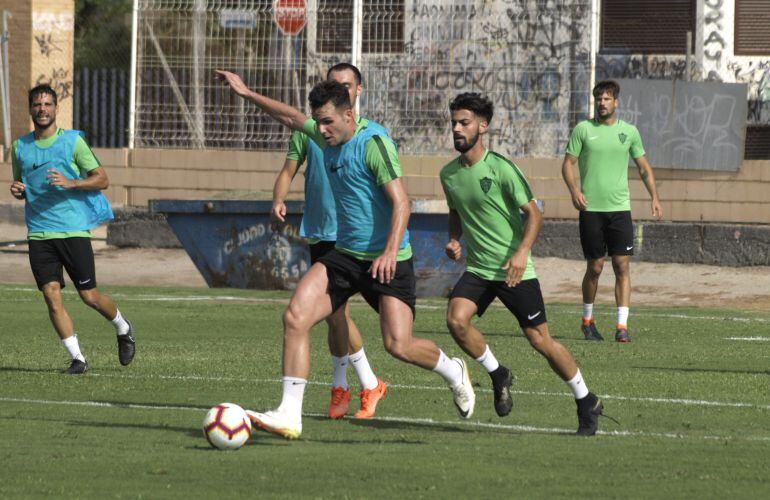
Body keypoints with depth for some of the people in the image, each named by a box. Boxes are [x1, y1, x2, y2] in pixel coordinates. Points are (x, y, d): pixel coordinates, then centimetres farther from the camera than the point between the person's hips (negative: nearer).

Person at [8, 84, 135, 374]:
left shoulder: (73, 141, -1)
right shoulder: (20, 147, 11)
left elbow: (102, 179, -2)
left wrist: (70, 183, -18)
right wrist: (18, 191, -1)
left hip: (74, 230, -3)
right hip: (39, 233, 3)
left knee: (89, 296, 0)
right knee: (51, 295, -9)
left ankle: (123, 329, 29)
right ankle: (77, 358, -2)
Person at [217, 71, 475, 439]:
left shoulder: (373, 143, -16)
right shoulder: (328, 137, 7)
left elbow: (400, 201, -21)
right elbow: (291, 117, 28)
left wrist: (392, 251, -32)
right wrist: (247, 93, 29)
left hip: (386, 260, -7)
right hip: (345, 255, 7)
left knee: (398, 345, -13)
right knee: (295, 317, -12)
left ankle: (453, 371, 21)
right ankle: (289, 415, -12)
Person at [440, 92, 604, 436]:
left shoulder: (501, 168, -13)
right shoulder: (449, 174, 4)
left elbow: (534, 214, -10)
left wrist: (521, 252, -24)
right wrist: (454, 240, 2)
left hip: (515, 270, -5)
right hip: (477, 269, 5)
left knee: (539, 340, -4)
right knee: (456, 320, -21)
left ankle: (586, 402, 15)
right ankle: (497, 375, 5)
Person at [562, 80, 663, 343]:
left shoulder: (629, 132, 7)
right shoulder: (583, 129, 2)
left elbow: (644, 166, 15)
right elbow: (568, 163, 2)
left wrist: (654, 197, 4)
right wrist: (574, 189, -16)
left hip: (620, 208, 1)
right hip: (591, 208, -1)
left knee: (622, 265, -8)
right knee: (594, 267, 3)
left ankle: (622, 326, -10)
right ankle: (588, 320, 23)